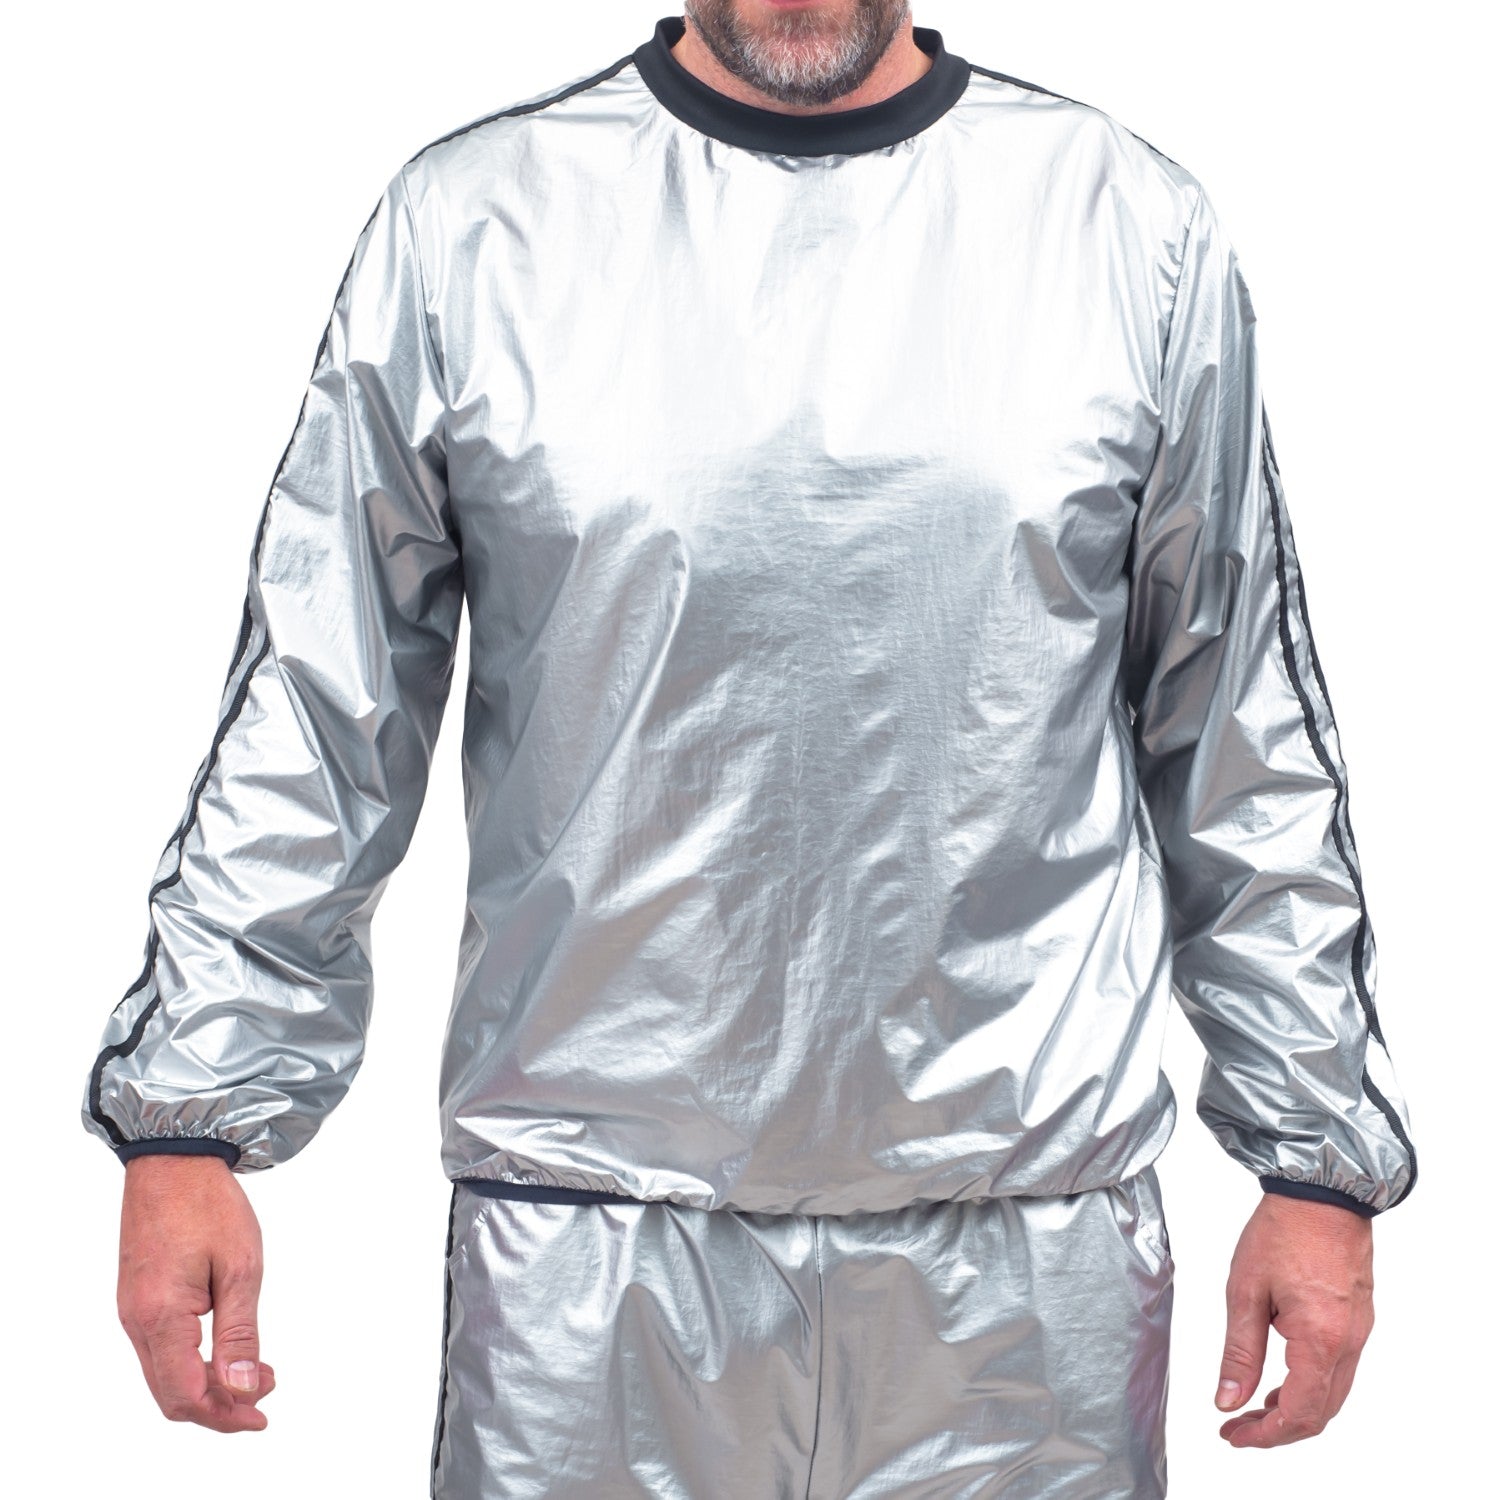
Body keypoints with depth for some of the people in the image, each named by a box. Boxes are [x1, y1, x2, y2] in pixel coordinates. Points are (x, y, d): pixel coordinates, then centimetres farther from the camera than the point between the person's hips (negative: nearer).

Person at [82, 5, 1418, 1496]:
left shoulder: (1136, 227, 3)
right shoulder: (469, 221, 0)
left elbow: (1249, 742, 6)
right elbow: (312, 717, 3)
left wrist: (1319, 1153, 7)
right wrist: (186, 1119, 0)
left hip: (1025, 1236, 1)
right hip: (584, 1226, 0)